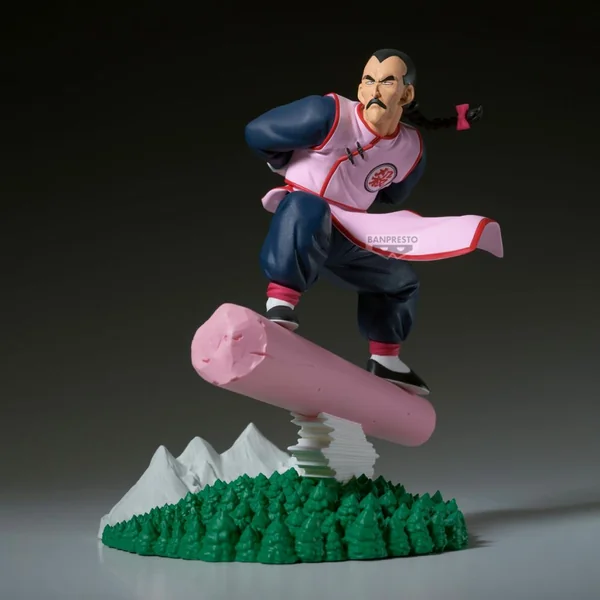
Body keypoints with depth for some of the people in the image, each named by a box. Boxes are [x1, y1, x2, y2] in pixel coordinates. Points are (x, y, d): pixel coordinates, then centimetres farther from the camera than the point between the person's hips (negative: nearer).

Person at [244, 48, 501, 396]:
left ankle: (384, 362, 26)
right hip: (297, 218, -6)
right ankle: (280, 305, -43)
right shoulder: (328, 115, -20)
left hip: (342, 237, 7)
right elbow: (256, 133, -10)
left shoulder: (410, 149, -2)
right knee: (309, 208, -41)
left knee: (401, 279, 15)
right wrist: (292, 166, 3)